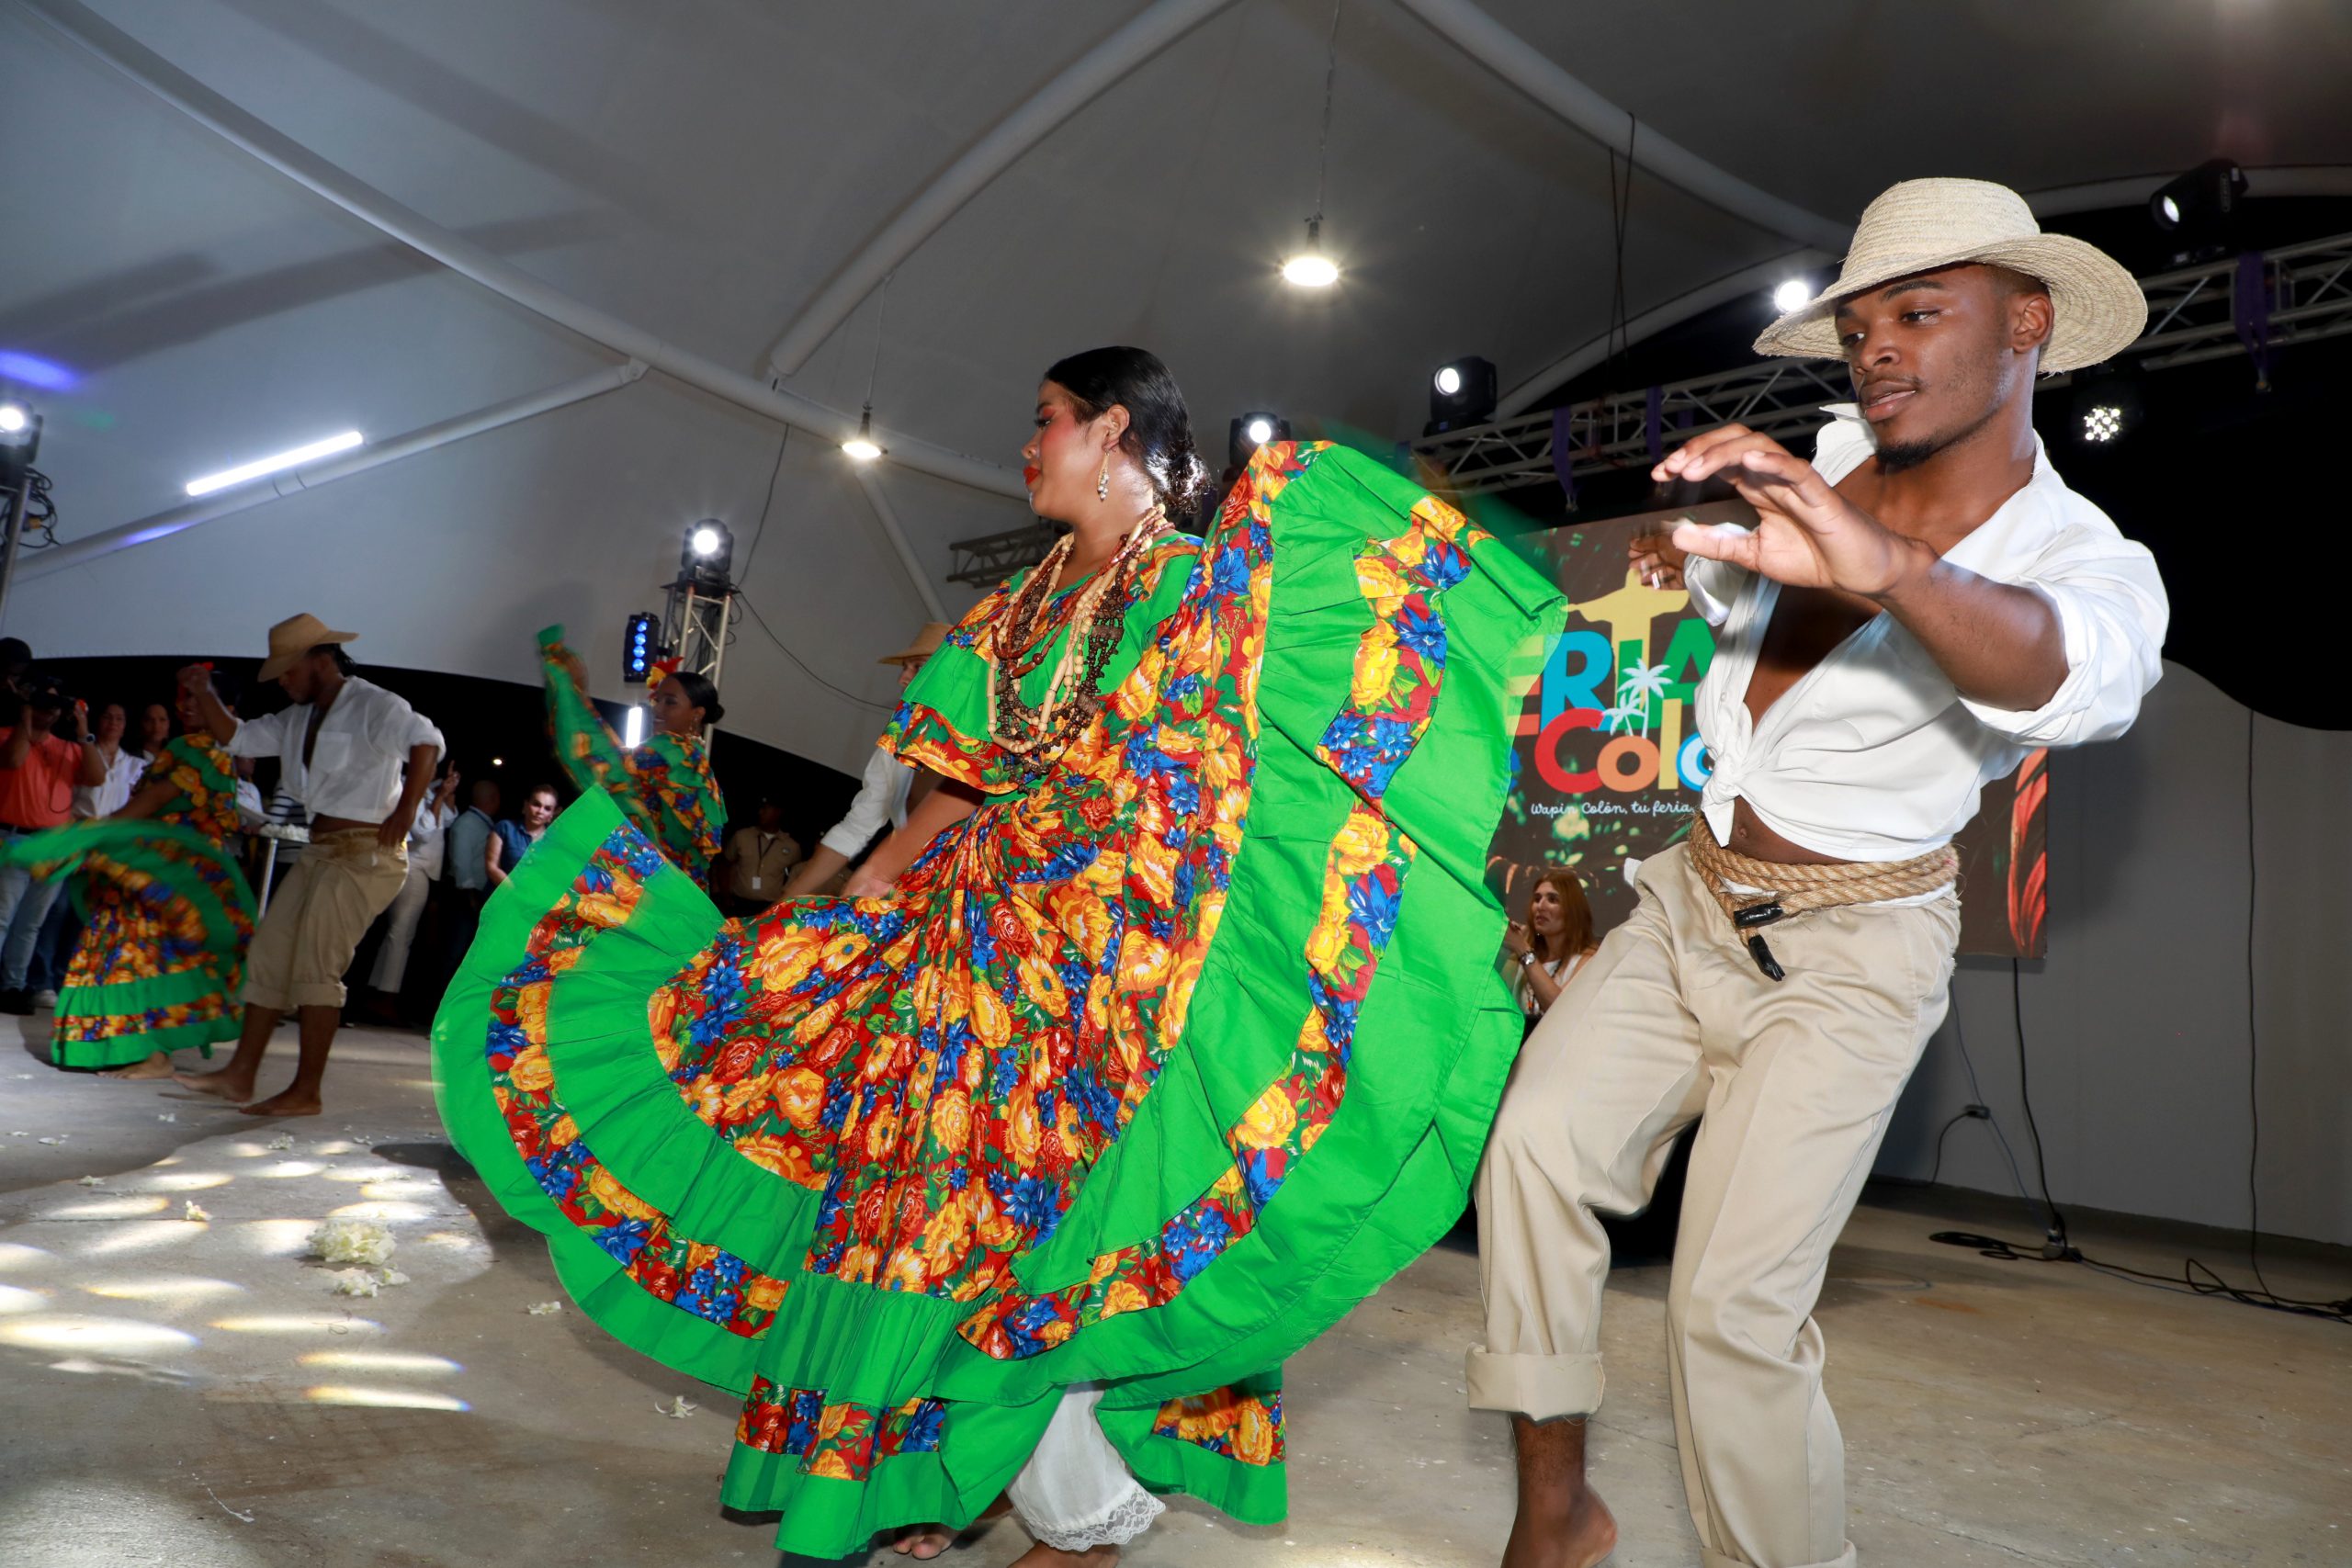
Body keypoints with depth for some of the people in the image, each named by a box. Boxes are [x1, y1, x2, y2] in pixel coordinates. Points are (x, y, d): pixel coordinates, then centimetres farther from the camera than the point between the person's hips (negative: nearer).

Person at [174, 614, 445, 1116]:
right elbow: (236, 738, 25)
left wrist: (406, 812, -32)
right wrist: (203, 692, 12)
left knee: (316, 965, -9)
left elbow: (426, 740, -28)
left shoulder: (373, 706, -11)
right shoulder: (298, 720, 17)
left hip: (365, 854, -9)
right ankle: (240, 1075, 20)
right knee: (269, 955, 11)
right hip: (320, 850, 9)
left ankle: (306, 1092, -2)